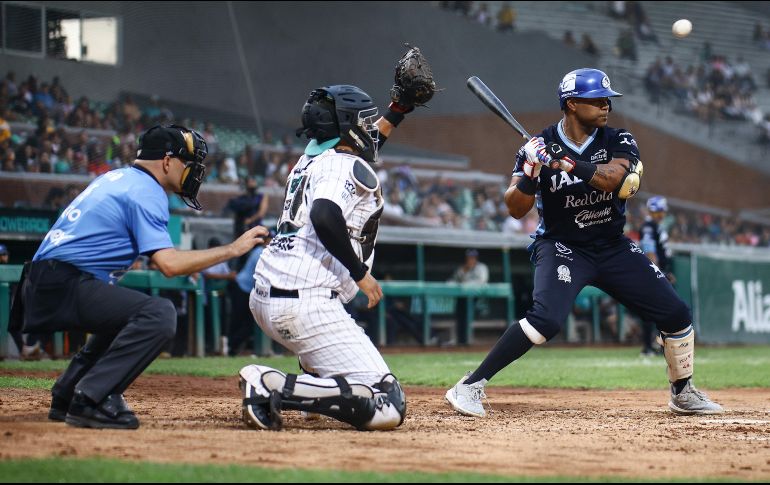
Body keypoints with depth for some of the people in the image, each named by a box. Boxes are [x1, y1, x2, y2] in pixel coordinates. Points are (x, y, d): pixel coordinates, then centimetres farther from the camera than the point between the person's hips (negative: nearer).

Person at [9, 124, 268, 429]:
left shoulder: (116, 178, 22)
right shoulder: (146, 192, -8)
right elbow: (168, 264, -19)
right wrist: (233, 249, -12)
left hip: (42, 286, 11)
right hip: (64, 286, -11)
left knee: (127, 313, 31)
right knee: (160, 314, -24)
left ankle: (67, 397, 22)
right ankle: (90, 401, -24)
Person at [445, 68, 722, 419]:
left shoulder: (618, 142, -4)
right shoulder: (539, 146, -10)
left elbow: (615, 179, -25)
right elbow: (516, 209, -14)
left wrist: (570, 164, -38)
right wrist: (531, 173, -33)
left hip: (614, 248, 4)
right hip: (562, 248, -4)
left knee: (676, 314, 2)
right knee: (546, 319, -29)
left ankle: (683, 394, 26)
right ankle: (469, 387, -22)